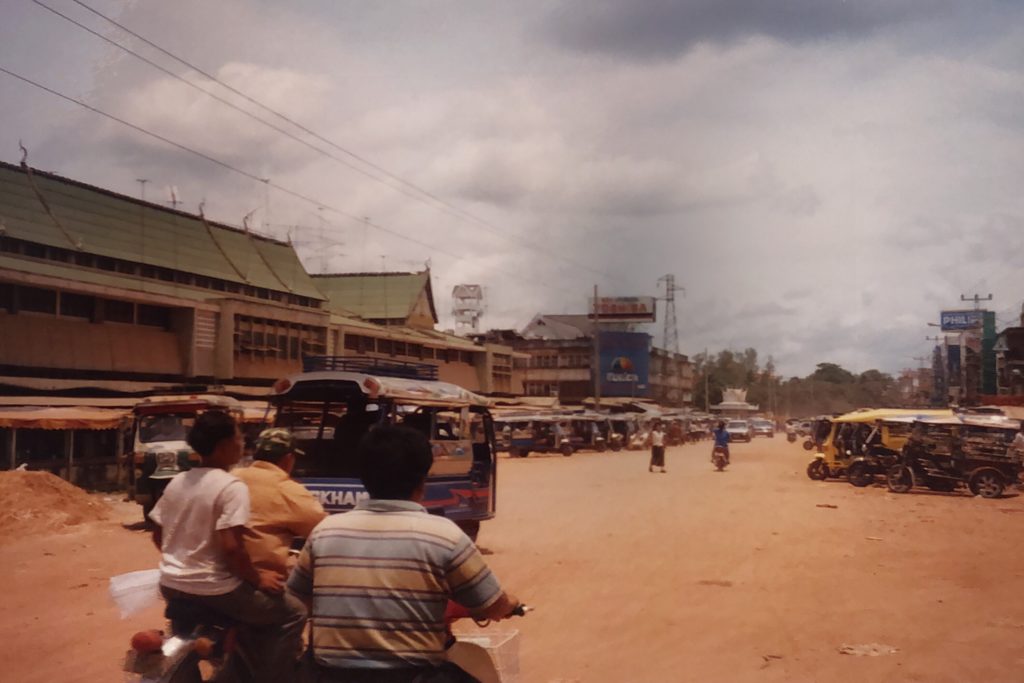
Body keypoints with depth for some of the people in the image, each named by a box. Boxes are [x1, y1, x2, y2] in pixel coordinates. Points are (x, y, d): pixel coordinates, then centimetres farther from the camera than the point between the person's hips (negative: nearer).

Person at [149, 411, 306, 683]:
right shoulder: (231, 486, -17)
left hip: (171, 584, 8)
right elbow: (231, 547, -24)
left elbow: (157, 536, 12)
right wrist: (257, 579, -10)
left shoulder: (177, 482, 5)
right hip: (213, 589, -8)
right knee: (292, 613, 5)